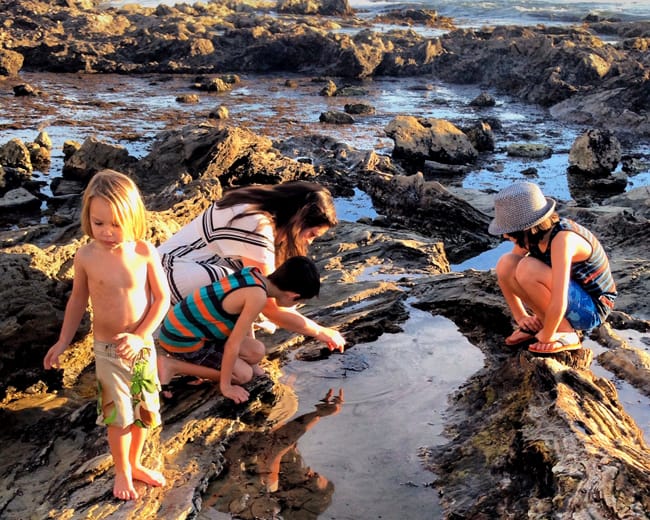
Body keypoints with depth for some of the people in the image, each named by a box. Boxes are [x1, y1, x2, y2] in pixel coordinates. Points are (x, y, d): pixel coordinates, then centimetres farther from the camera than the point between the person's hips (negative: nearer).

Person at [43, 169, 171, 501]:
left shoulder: (145, 253, -16)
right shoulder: (86, 256, -13)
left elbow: (162, 298, -9)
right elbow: (78, 299, 2)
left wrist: (140, 336, -18)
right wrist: (63, 342, 6)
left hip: (142, 345, 1)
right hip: (107, 349, -1)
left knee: (144, 410, 15)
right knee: (119, 415, 5)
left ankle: (134, 463, 39)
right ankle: (121, 472, 29)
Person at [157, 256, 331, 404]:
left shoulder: (254, 274, -1)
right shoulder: (258, 296, -26)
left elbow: (245, 321, 15)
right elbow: (233, 344, -21)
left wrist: (248, 358, 24)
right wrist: (226, 386, -10)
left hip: (184, 324, 8)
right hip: (181, 339, -8)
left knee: (256, 352, 2)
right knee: (243, 374, -4)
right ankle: (172, 365, -4)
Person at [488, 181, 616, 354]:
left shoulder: (563, 238, -32)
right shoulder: (533, 233, -10)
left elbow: (558, 304, -37)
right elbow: (504, 272, 4)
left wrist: (545, 337, -21)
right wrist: (520, 317, 2)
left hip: (591, 308, -7)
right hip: (568, 299, 7)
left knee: (527, 269, -30)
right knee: (505, 264, -13)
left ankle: (566, 335, -12)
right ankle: (539, 323, 4)